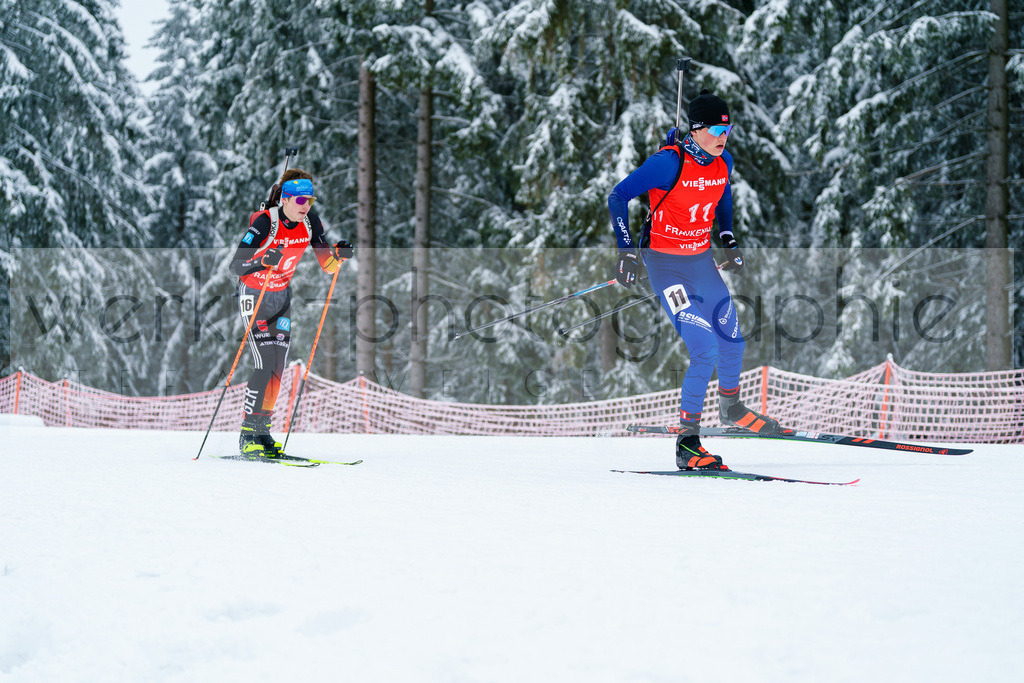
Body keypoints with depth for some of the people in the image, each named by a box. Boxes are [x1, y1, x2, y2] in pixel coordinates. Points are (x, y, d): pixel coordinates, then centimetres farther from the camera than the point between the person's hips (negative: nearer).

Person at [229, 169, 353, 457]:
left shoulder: (310, 222, -7)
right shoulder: (265, 222, -25)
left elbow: (328, 265, -2)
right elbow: (236, 265, -28)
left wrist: (339, 255, -23)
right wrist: (264, 261, -45)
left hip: (281, 296, 6)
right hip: (254, 296, -6)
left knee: (277, 368, 2)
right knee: (265, 365, -15)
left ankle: (262, 430, 13)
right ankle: (247, 435, -8)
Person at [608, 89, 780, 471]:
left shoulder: (723, 162, -2)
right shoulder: (670, 163, -22)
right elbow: (618, 198, -17)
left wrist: (729, 240, 9)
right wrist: (626, 253, -22)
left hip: (702, 259, 7)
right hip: (665, 264, -7)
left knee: (732, 341, 14)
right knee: (705, 351, -16)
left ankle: (731, 408, 44)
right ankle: (687, 444, -8)